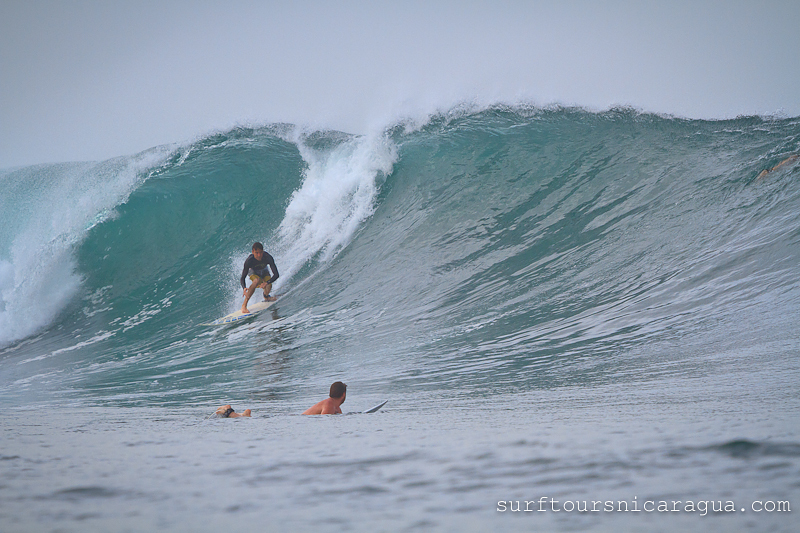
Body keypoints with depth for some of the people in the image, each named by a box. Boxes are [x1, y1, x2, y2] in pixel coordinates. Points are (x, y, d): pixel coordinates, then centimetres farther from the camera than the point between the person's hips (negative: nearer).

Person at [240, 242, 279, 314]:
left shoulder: (268, 258, -35)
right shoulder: (249, 261, -36)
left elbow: (276, 275, -36)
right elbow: (242, 278, -34)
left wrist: (267, 282, -54)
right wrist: (244, 288, -55)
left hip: (264, 271, 2)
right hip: (253, 272, -2)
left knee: (268, 287, -25)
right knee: (257, 281, -35)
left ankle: (266, 297, 16)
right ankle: (244, 305, -31)